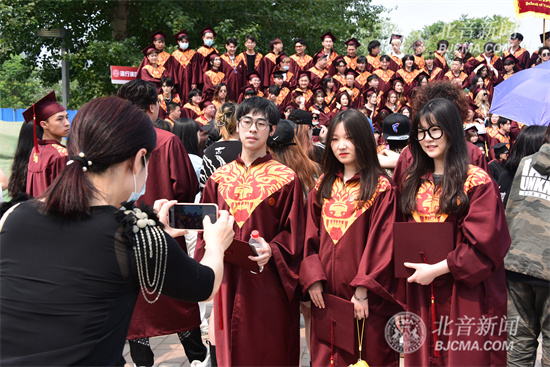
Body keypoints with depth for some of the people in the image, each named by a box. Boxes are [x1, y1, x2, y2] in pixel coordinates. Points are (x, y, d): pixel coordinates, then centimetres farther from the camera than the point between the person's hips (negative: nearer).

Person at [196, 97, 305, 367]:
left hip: (268, 281, -3)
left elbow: (293, 233, -4)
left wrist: (272, 250, -21)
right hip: (228, 280, 3)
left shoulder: (286, 179, -3)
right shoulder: (219, 178, 8)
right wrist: (210, 250, -7)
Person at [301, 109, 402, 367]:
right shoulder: (323, 186, 9)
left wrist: (363, 289, -15)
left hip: (365, 296, -4)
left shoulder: (381, 187, -7)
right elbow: (311, 236, 6)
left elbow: (380, 242, -11)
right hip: (326, 292, 4)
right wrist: (312, 279, -4)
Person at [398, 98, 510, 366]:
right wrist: (407, 263, 1)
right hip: (420, 292, 5)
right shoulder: (412, 181, 9)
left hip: (464, 292, -4)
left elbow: (484, 243, -14)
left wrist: (436, 269, -16)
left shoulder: (478, 182, -8)